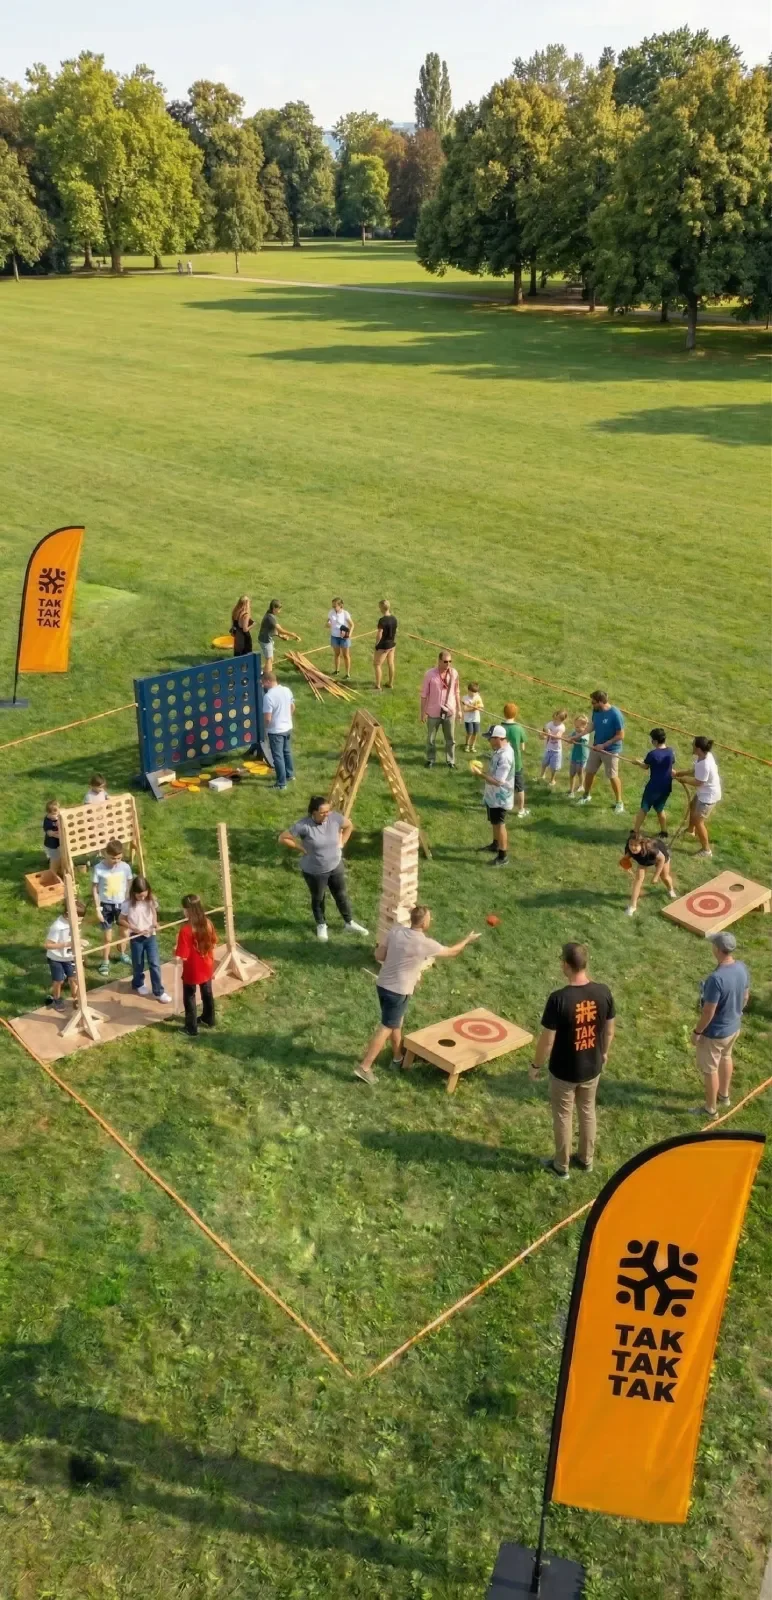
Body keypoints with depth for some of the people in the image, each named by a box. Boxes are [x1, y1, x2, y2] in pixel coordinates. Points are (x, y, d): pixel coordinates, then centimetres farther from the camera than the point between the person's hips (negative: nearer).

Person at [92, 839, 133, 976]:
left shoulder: (125, 867, -12)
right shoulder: (99, 868, -19)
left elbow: (129, 885, 2)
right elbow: (94, 889, -10)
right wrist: (97, 908, -10)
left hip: (121, 903, 3)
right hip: (106, 905, -3)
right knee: (108, 936, 5)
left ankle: (123, 954, 44)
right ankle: (105, 962, 24)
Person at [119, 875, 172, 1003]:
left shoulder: (151, 900, -8)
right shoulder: (128, 904, -17)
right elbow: (122, 920, -8)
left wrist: (155, 923, -10)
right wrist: (136, 929, -18)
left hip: (151, 935, 2)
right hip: (136, 937, -2)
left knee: (154, 964, -1)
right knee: (138, 964, 14)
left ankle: (159, 992, 5)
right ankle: (138, 984, 41)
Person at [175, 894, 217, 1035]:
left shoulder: (186, 929, -28)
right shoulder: (207, 923, -9)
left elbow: (183, 956, -26)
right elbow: (213, 943, 4)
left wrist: (176, 956, -6)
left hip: (192, 971, -6)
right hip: (207, 968, 6)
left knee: (189, 998, 13)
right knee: (207, 993, 25)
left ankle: (191, 1028, 22)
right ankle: (208, 1019, 42)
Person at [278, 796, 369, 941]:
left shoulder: (334, 818, -17)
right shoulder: (304, 825, -28)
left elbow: (349, 826, 5)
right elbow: (283, 838, -19)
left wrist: (341, 843, -1)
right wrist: (302, 848, -16)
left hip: (336, 866, 3)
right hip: (314, 871, -3)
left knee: (342, 895, 20)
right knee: (318, 899, 19)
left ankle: (349, 923, 41)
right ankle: (321, 925, 43)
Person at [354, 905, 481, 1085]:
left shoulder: (395, 931, -2)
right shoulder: (425, 943, -17)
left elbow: (379, 955, 4)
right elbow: (451, 951, -1)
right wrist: (467, 940, 16)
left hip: (382, 985, 7)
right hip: (398, 991, -7)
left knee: (396, 1023, 24)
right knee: (386, 1028, 0)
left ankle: (397, 1057, 40)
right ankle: (364, 1067, 0)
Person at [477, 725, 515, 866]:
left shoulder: (504, 757, -31)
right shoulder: (500, 749, 0)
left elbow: (498, 781, -31)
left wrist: (481, 774, -28)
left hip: (500, 797, -10)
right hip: (493, 795, 10)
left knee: (499, 824, 0)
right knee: (494, 822, 26)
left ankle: (503, 856, 9)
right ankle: (496, 844, 46)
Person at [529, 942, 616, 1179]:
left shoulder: (558, 999, -28)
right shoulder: (603, 992, -14)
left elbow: (547, 1039, -20)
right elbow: (609, 1030, 1)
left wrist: (535, 1065, -4)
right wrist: (604, 1053, 20)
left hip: (564, 1071, -4)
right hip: (592, 1068, 4)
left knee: (563, 1117, 16)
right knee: (588, 1112, 24)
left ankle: (561, 1166, 32)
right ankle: (586, 1159, 42)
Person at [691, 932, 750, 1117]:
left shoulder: (716, 978, -36)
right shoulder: (742, 968, -12)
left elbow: (708, 1013, -28)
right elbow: (745, 996, 5)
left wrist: (697, 1032, -13)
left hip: (715, 1032, -8)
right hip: (734, 1026, 8)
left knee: (710, 1069, 13)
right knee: (726, 1058, 31)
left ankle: (711, 1109, 31)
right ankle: (724, 1096, 51)